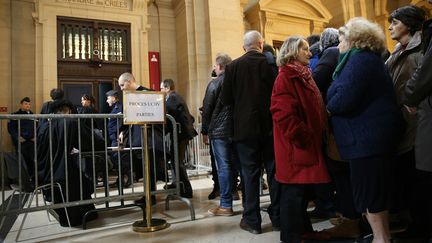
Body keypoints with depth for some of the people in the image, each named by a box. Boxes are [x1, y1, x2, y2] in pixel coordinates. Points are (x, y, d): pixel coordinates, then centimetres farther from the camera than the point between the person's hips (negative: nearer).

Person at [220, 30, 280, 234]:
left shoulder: (233, 66, -5)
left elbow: (225, 100, -4)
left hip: (245, 127, 0)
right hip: (270, 126, 1)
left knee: (249, 173, 8)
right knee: (274, 171, 12)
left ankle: (252, 220, 16)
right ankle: (278, 217, 22)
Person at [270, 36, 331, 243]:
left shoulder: (304, 76, 18)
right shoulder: (286, 77, -12)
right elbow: (284, 114, -22)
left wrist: (317, 136, 13)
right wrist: (302, 139, -19)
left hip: (309, 144, 10)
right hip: (296, 146, -10)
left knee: (305, 189, 18)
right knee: (294, 191, -1)